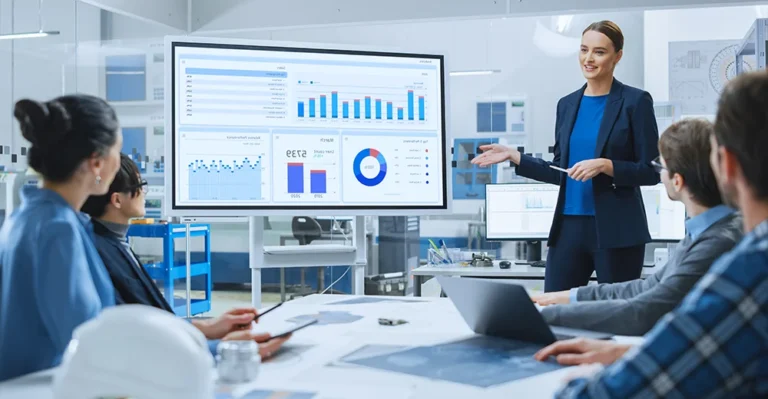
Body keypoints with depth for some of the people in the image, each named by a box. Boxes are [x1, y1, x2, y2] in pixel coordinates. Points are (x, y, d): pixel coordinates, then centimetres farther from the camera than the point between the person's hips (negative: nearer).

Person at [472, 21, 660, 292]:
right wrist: (514, 156, 9)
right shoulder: (567, 104, 10)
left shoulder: (635, 101, -4)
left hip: (616, 229, -4)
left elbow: (651, 172, -6)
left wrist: (605, 165, -19)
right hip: (569, 226, 5)